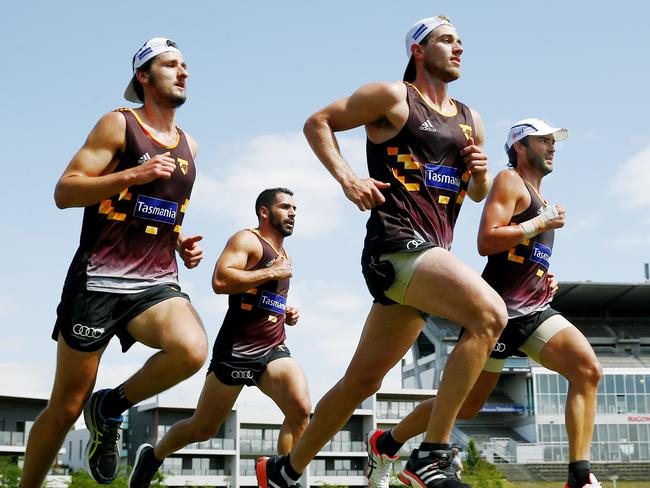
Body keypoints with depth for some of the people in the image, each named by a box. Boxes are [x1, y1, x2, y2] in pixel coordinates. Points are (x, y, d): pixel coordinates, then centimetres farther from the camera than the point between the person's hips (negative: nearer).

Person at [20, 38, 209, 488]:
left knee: (193, 350, -28)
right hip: (99, 281, -4)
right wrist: (133, 174, -19)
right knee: (66, 408, 0)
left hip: (157, 284, 4)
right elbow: (64, 193, -8)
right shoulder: (119, 125, -1)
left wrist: (182, 244, 11)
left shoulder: (188, 146, 17)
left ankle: (111, 408, -1)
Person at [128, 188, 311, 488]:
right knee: (203, 429, 8)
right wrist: (271, 273, -18)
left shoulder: (283, 256, 19)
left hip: (273, 350, 6)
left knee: (301, 410, -23)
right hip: (235, 350, -6)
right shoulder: (247, 240, -6)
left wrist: (288, 315, 12)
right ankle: (152, 457, 36)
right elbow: (220, 281, -23)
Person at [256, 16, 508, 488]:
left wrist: (481, 173, 6)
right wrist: (346, 176, -9)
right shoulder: (392, 97, 1)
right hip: (396, 246, -7)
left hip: (432, 257, 8)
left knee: (363, 379, 11)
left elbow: (480, 194, 29)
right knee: (490, 315, -28)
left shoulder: (471, 121, 20)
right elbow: (318, 122, 5)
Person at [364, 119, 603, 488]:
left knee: (588, 370, -17)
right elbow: (487, 242, -20)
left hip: (535, 310, 8)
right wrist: (540, 224, -15)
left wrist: (545, 279, 14)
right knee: (465, 405, 3)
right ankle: (385, 444, 25)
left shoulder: (541, 199, 22)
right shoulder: (510, 181, -5)